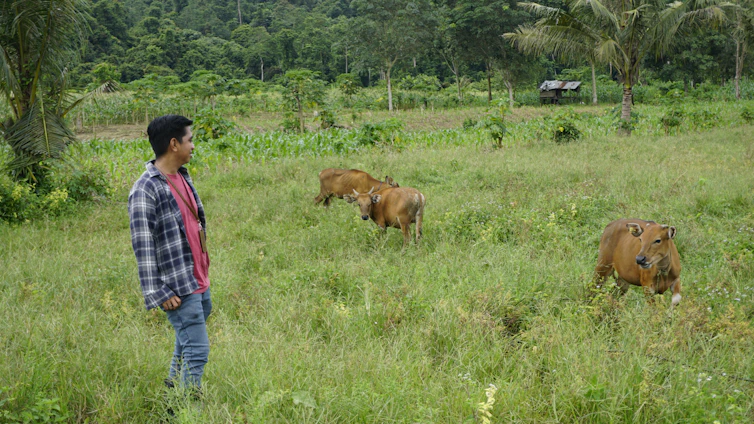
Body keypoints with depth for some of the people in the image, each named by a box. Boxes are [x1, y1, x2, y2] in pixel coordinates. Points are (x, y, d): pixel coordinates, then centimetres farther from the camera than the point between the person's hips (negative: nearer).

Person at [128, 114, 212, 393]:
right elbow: (142, 247, -18)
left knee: (186, 347, 19)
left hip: (199, 282, 9)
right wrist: (158, 293, -19)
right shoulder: (146, 191, -17)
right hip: (179, 290, -9)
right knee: (197, 351, -7)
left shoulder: (182, 177, 11)